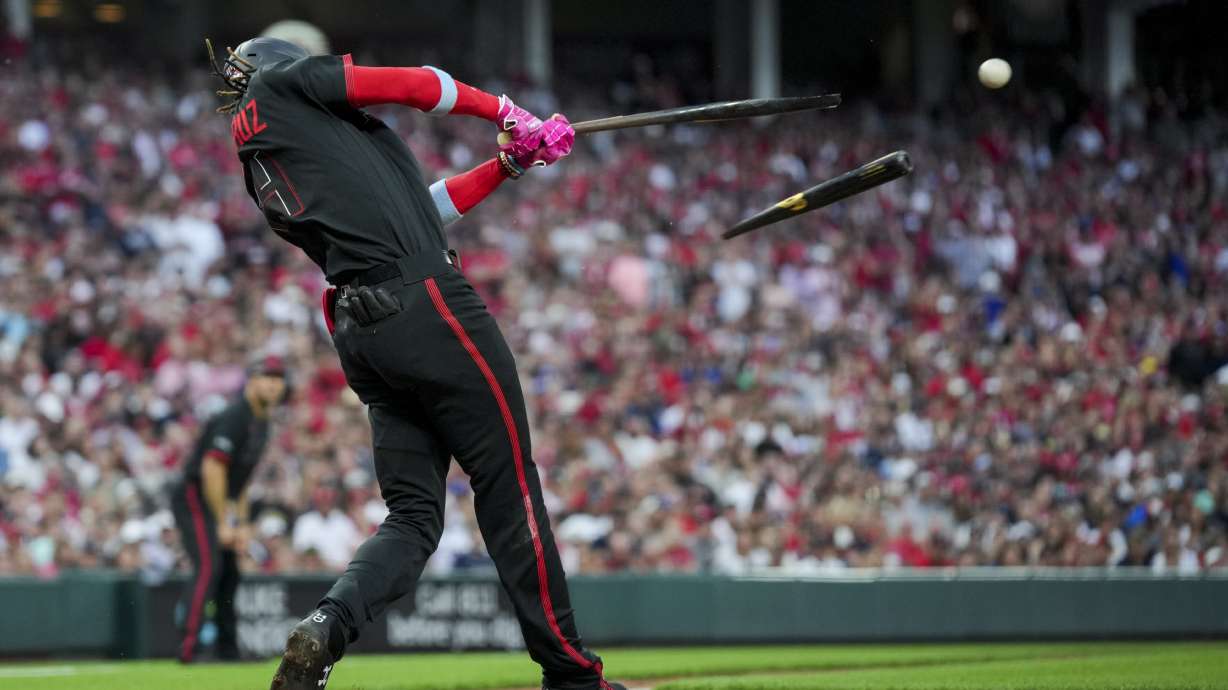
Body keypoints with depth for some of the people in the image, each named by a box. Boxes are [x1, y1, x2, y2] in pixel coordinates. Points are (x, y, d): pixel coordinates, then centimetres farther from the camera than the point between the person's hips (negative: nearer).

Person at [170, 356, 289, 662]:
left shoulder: (261, 423, 14)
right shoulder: (234, 418, -18)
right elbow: (212, 468, -24)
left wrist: (242, 523, 13)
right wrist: (223, 523, -21)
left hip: (215, 502, 10)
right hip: (193, 497, -10)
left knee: (229, 573, 12)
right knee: (209, 567, -22)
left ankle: (227, 648, 20)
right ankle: (189, 648, -30)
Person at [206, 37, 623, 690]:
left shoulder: (261, 179, 25)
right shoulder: (279, 84, 6)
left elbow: (416, 207, 23)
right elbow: (414, 85, 5)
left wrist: (508, 164, 21)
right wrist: (505, 109, 20)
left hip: (359, 334, 8)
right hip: (426, 305, -8)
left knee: (412, 514, 6)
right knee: (508, 483, -1)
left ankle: (326, 625, -18)